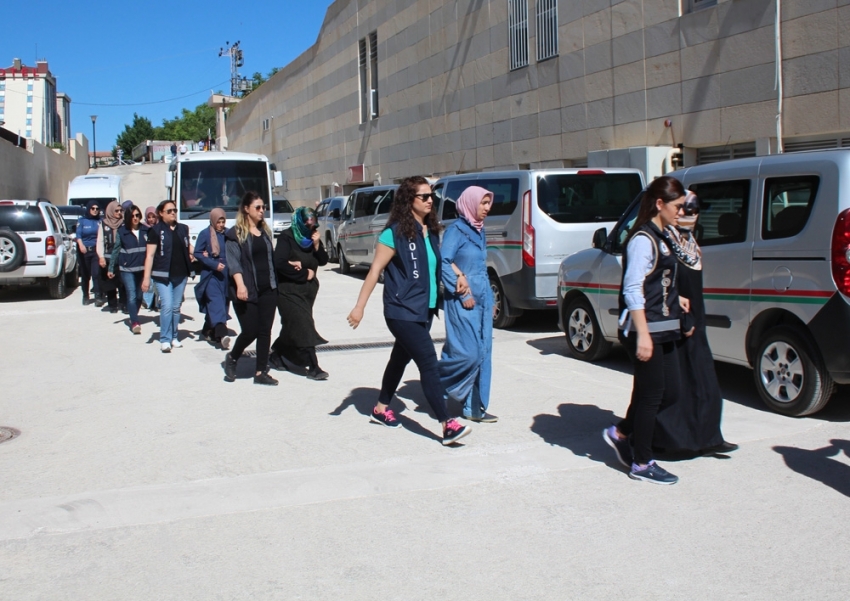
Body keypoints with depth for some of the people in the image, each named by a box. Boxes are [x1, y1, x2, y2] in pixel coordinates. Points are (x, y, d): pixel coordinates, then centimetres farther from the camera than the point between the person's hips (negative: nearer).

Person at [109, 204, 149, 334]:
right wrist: (111, 268, 5)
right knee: (132, 295, -11)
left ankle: (133, 318, 31)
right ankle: (134, 322, -12)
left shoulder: (145, 230, 0)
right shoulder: (122, 231, -3)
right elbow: (116, 250, 3)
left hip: (142, 268, 2)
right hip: (127, 269, -2)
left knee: (139, 296, 12)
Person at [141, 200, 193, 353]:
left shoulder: (183, 228, 10)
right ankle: (165, 340, -3)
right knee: (167, 306, -11)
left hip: (181, 274, 5)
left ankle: (174, 337, 21)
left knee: (176, 307, 10)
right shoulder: (156, 230, -4)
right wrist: (146, 277, -13)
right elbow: (150, 255, -8)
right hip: (163, 275, -5)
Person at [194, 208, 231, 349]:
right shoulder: (205, 234, -2)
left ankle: (209, 331, 23)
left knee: (223, 302, 8)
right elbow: (197, 253, -3)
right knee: (216, 302, -16)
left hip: (225, 274, 4)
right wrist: (214, 264, -14)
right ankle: (221, 334, -28)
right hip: (210, 274, -4)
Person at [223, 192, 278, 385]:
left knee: (265, 331, 4)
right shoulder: (235, 234, -5)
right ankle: (232, 358, 22)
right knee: (250, 331, -6)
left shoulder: (265, 231, 15)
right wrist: (240, 285, -27)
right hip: (247, 292, -6)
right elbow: (233, 262, -14)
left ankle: (261, 372, 10)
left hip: (268, 290, 6)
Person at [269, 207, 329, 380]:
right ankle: (313, 367, -18)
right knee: (304, 327, -15)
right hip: (289, 290, -7)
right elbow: (279, 263, -21)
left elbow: (323, 261, 4)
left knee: (292, 327, 14)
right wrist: (305, 273, -15)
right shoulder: (286, 237, -12)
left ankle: (276, 356, 31)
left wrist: (317, 245, -15)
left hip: (308, 289, 7)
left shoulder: (313, 237, 7)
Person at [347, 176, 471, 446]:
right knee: (429, 363, -13)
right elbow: (375, 270, -13)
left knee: (401, 358, 20)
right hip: (402, 312, -8)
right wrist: (359, 307, -15)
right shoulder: (395, 233, -13)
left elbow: (440, 260, 22)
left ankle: (381, 409, 37)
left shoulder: (431, 231, 8)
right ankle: (447, 426, -13)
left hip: (425, 310, 8)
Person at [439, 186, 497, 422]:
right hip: (463, 301, -8)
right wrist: (462, 294, -17)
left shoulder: (479, 231, 15)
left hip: (482, 298, 8)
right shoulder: (456, 229, -9)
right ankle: (439, 381, 14)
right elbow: (443, 263, -16)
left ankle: (474, 408, 11)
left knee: (483, 353, 5)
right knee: (467, 353, -12)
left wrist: (490, 299, 17)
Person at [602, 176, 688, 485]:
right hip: (644, 330, -9)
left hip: (663, 330, 10)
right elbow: (633, 289, -20)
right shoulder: (643, 239, -15)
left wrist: (675, 298, 7)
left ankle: (620, 433, 28)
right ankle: (642, 463, 13)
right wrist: (642, 334, -24)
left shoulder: (661, 237, 14)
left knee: (669, 392, 12)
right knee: (652, 393, -1)